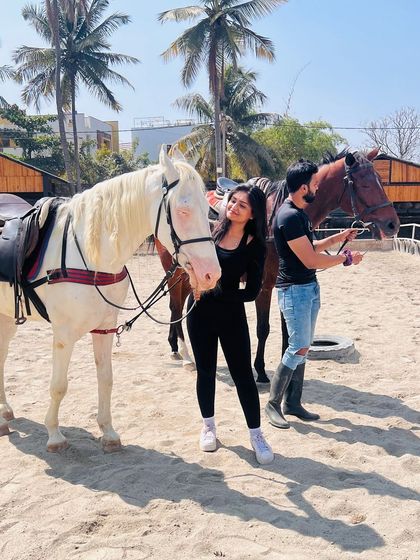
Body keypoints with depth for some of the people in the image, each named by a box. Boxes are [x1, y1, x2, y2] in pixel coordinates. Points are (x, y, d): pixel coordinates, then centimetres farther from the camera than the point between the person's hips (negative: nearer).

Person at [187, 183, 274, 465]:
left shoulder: (254, 246, -9)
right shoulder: (210, 230, -2)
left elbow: (252, 292, -12)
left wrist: (211, 294, -16)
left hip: (231, 315, -2)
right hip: (200, 312, 3)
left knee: (243, 374, 2)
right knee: (205, 370, 14)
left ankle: (256, 435, 17)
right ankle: (208, 426, 32)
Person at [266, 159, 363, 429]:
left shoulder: (300, 212, 10)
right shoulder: (289, 216, -21)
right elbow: (310, 260, -23)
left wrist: (339, 237, 12)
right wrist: (346, 258, -11)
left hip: (310, 287, 10)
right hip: (295, 290, -10)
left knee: (302, 347, 12)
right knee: (299, 349, -6)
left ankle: (293, 402, 21)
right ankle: (273, 404, 7)